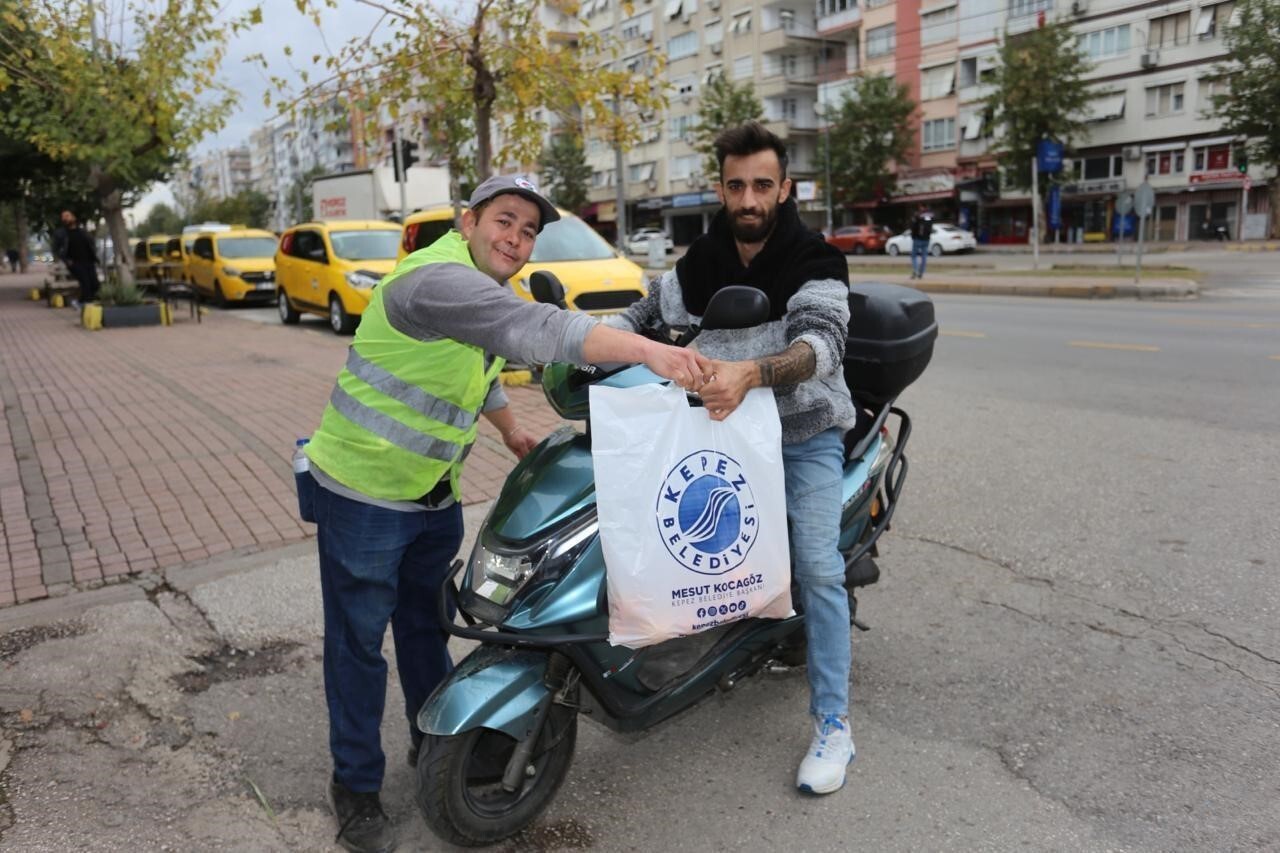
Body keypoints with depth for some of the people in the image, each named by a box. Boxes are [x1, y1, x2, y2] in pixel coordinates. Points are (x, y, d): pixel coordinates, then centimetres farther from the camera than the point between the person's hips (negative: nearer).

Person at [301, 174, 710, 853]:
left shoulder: (485, 288, 6)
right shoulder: (437, 278, -27)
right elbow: (535, 330, -42)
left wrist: (509, 426, 22)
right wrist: (650, 351, -50)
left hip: (434, 493, 9)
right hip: (363, 490, -9)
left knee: (427, 622, 21)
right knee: (359, 639, 5)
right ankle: (355, 783, 23)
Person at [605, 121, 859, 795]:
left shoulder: (815, 260, -16)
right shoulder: (699, 264, -1)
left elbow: (822, 341, -33)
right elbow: (642, 315, 9)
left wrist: (751, 372, -53)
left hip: (806, 434, -4)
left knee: (817, 567, -11)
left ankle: (833, 724, -1)